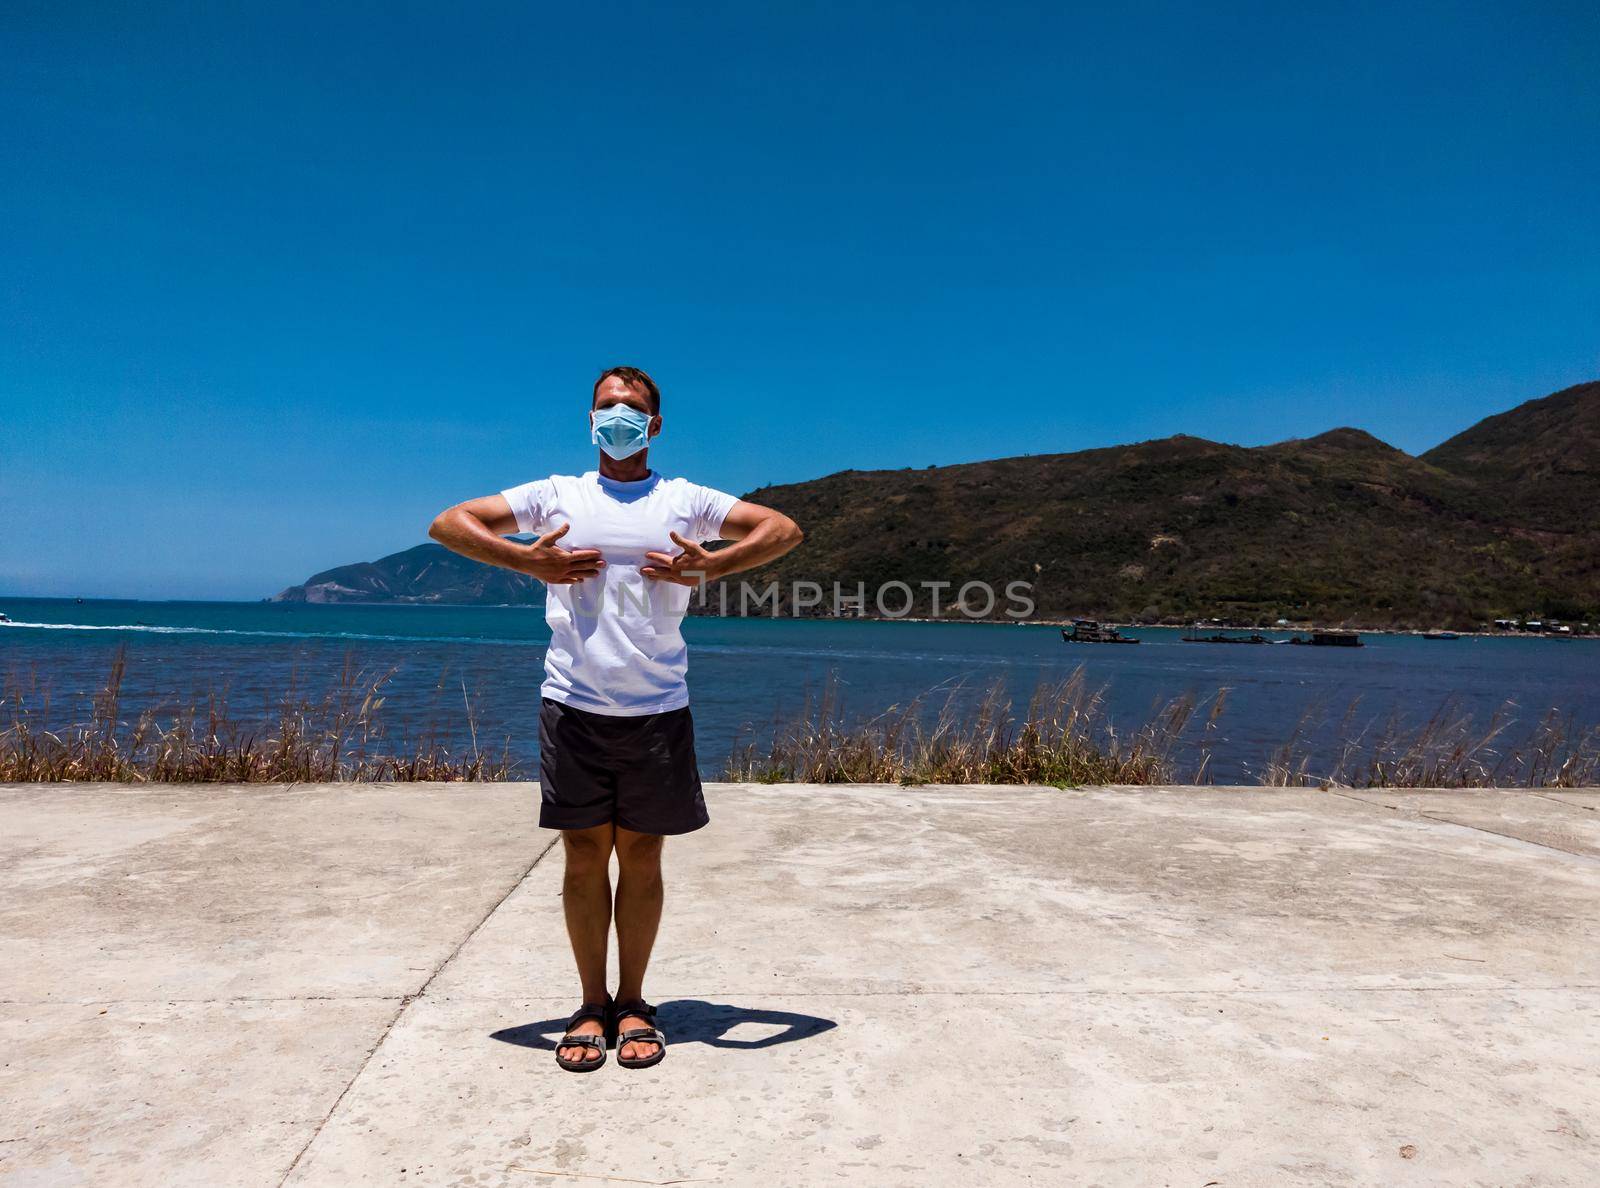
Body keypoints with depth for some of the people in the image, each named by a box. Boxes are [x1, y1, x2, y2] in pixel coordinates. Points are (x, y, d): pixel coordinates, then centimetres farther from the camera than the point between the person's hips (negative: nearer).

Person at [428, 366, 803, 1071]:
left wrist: (711, 565, -14)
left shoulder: (685, 500, 9)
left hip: (657, 709, 0)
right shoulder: (555, 496, 10)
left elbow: (784, 530, 3)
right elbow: (448, 524, 6)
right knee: (584, 855, 6)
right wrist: (527, 560, -10)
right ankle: (592, 1005, 21)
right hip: (573, 707, 1)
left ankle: (632, 1004, 21)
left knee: (641, 856, 6)